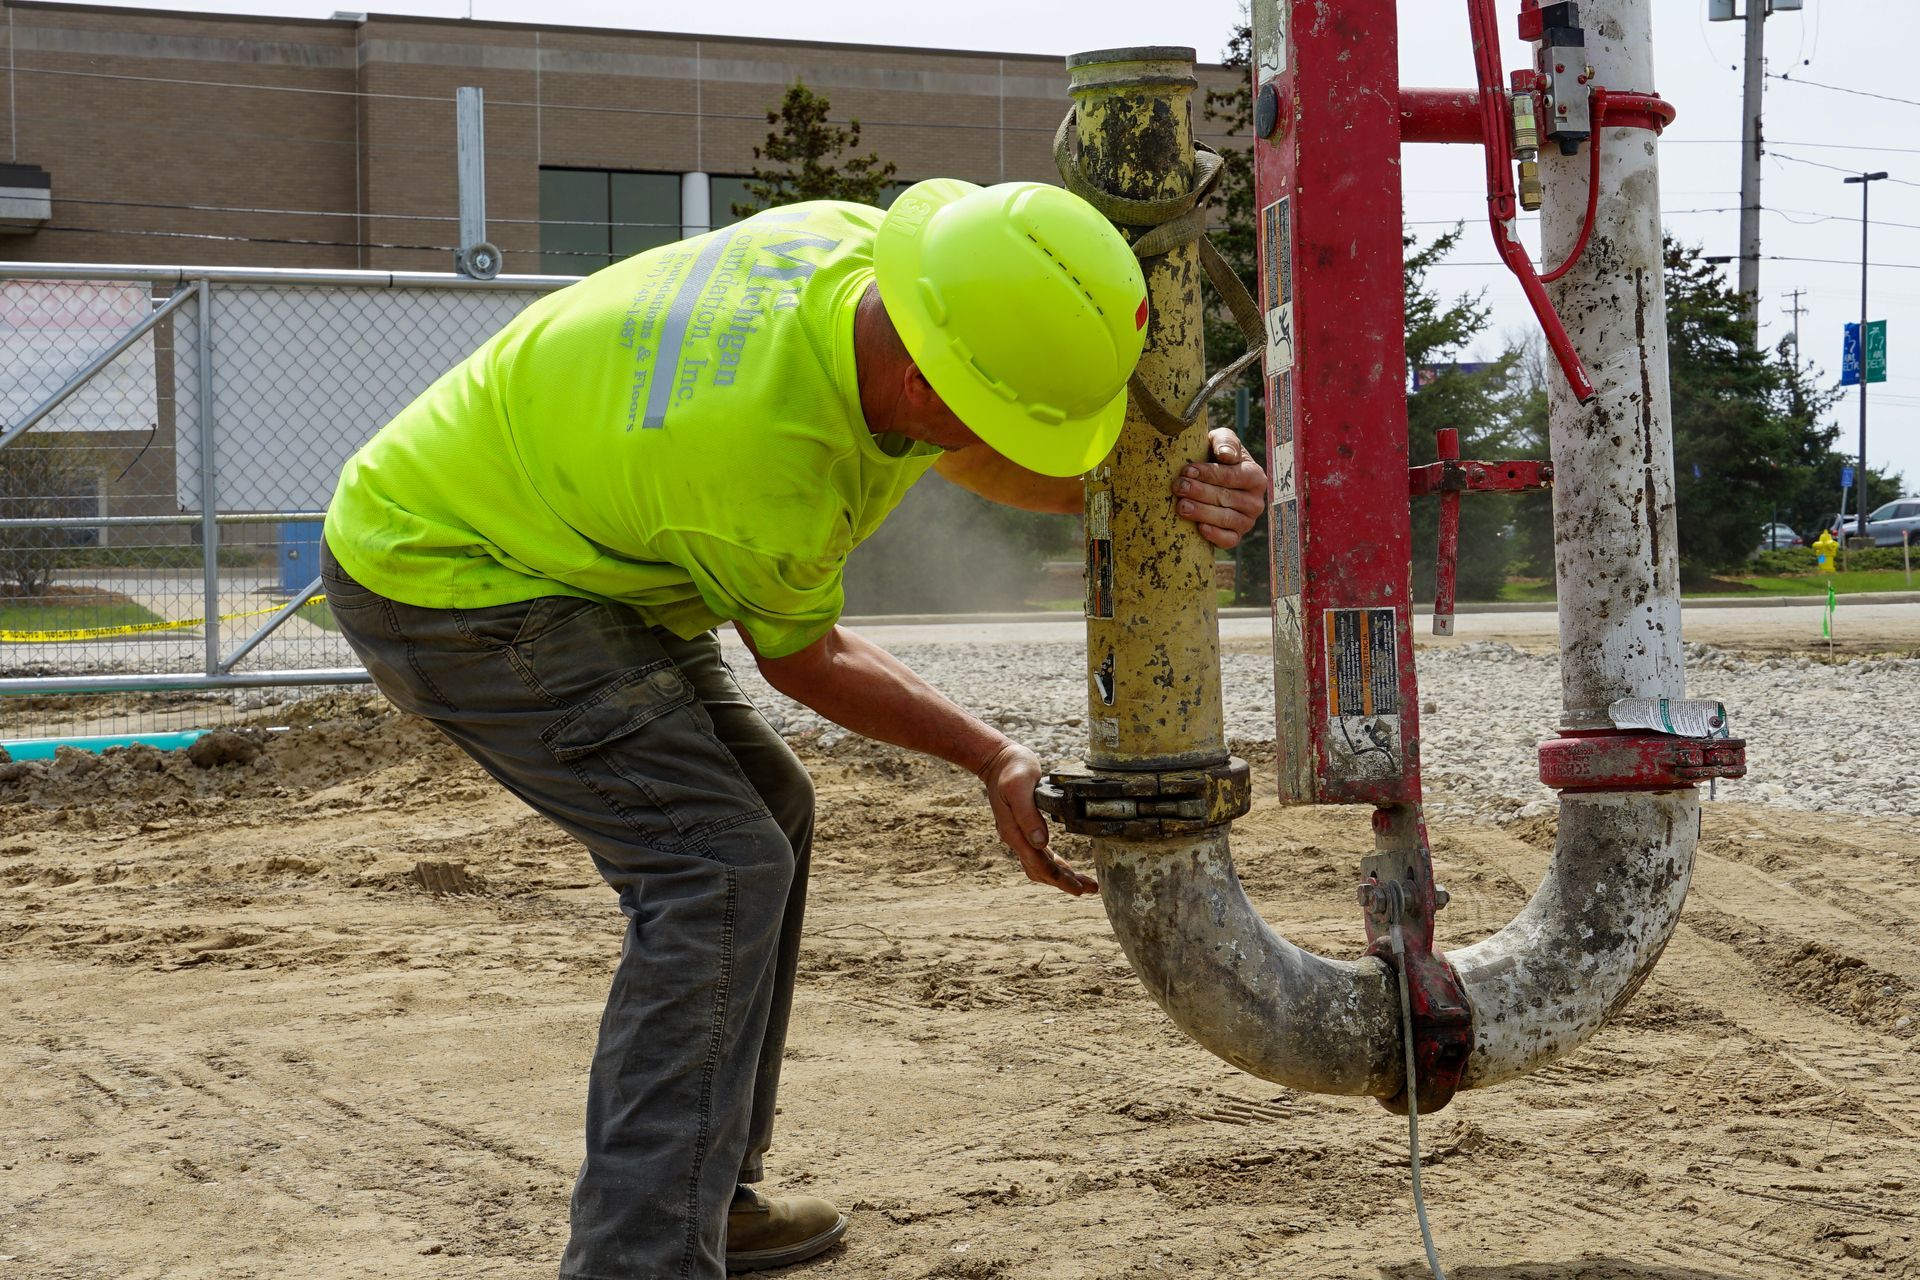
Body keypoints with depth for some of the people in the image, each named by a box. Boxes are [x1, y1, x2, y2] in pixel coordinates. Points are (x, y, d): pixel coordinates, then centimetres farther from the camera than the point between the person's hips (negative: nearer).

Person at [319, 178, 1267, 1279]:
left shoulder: (858, 244, -14)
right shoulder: (771, 465, -35)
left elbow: (1033, 474, -5)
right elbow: (803, 658, -13)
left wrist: (1180, 468, -23)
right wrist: (992, 758, -10)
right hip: (445, 587, -10)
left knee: (765, 807, 15)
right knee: (717, 866, -19)